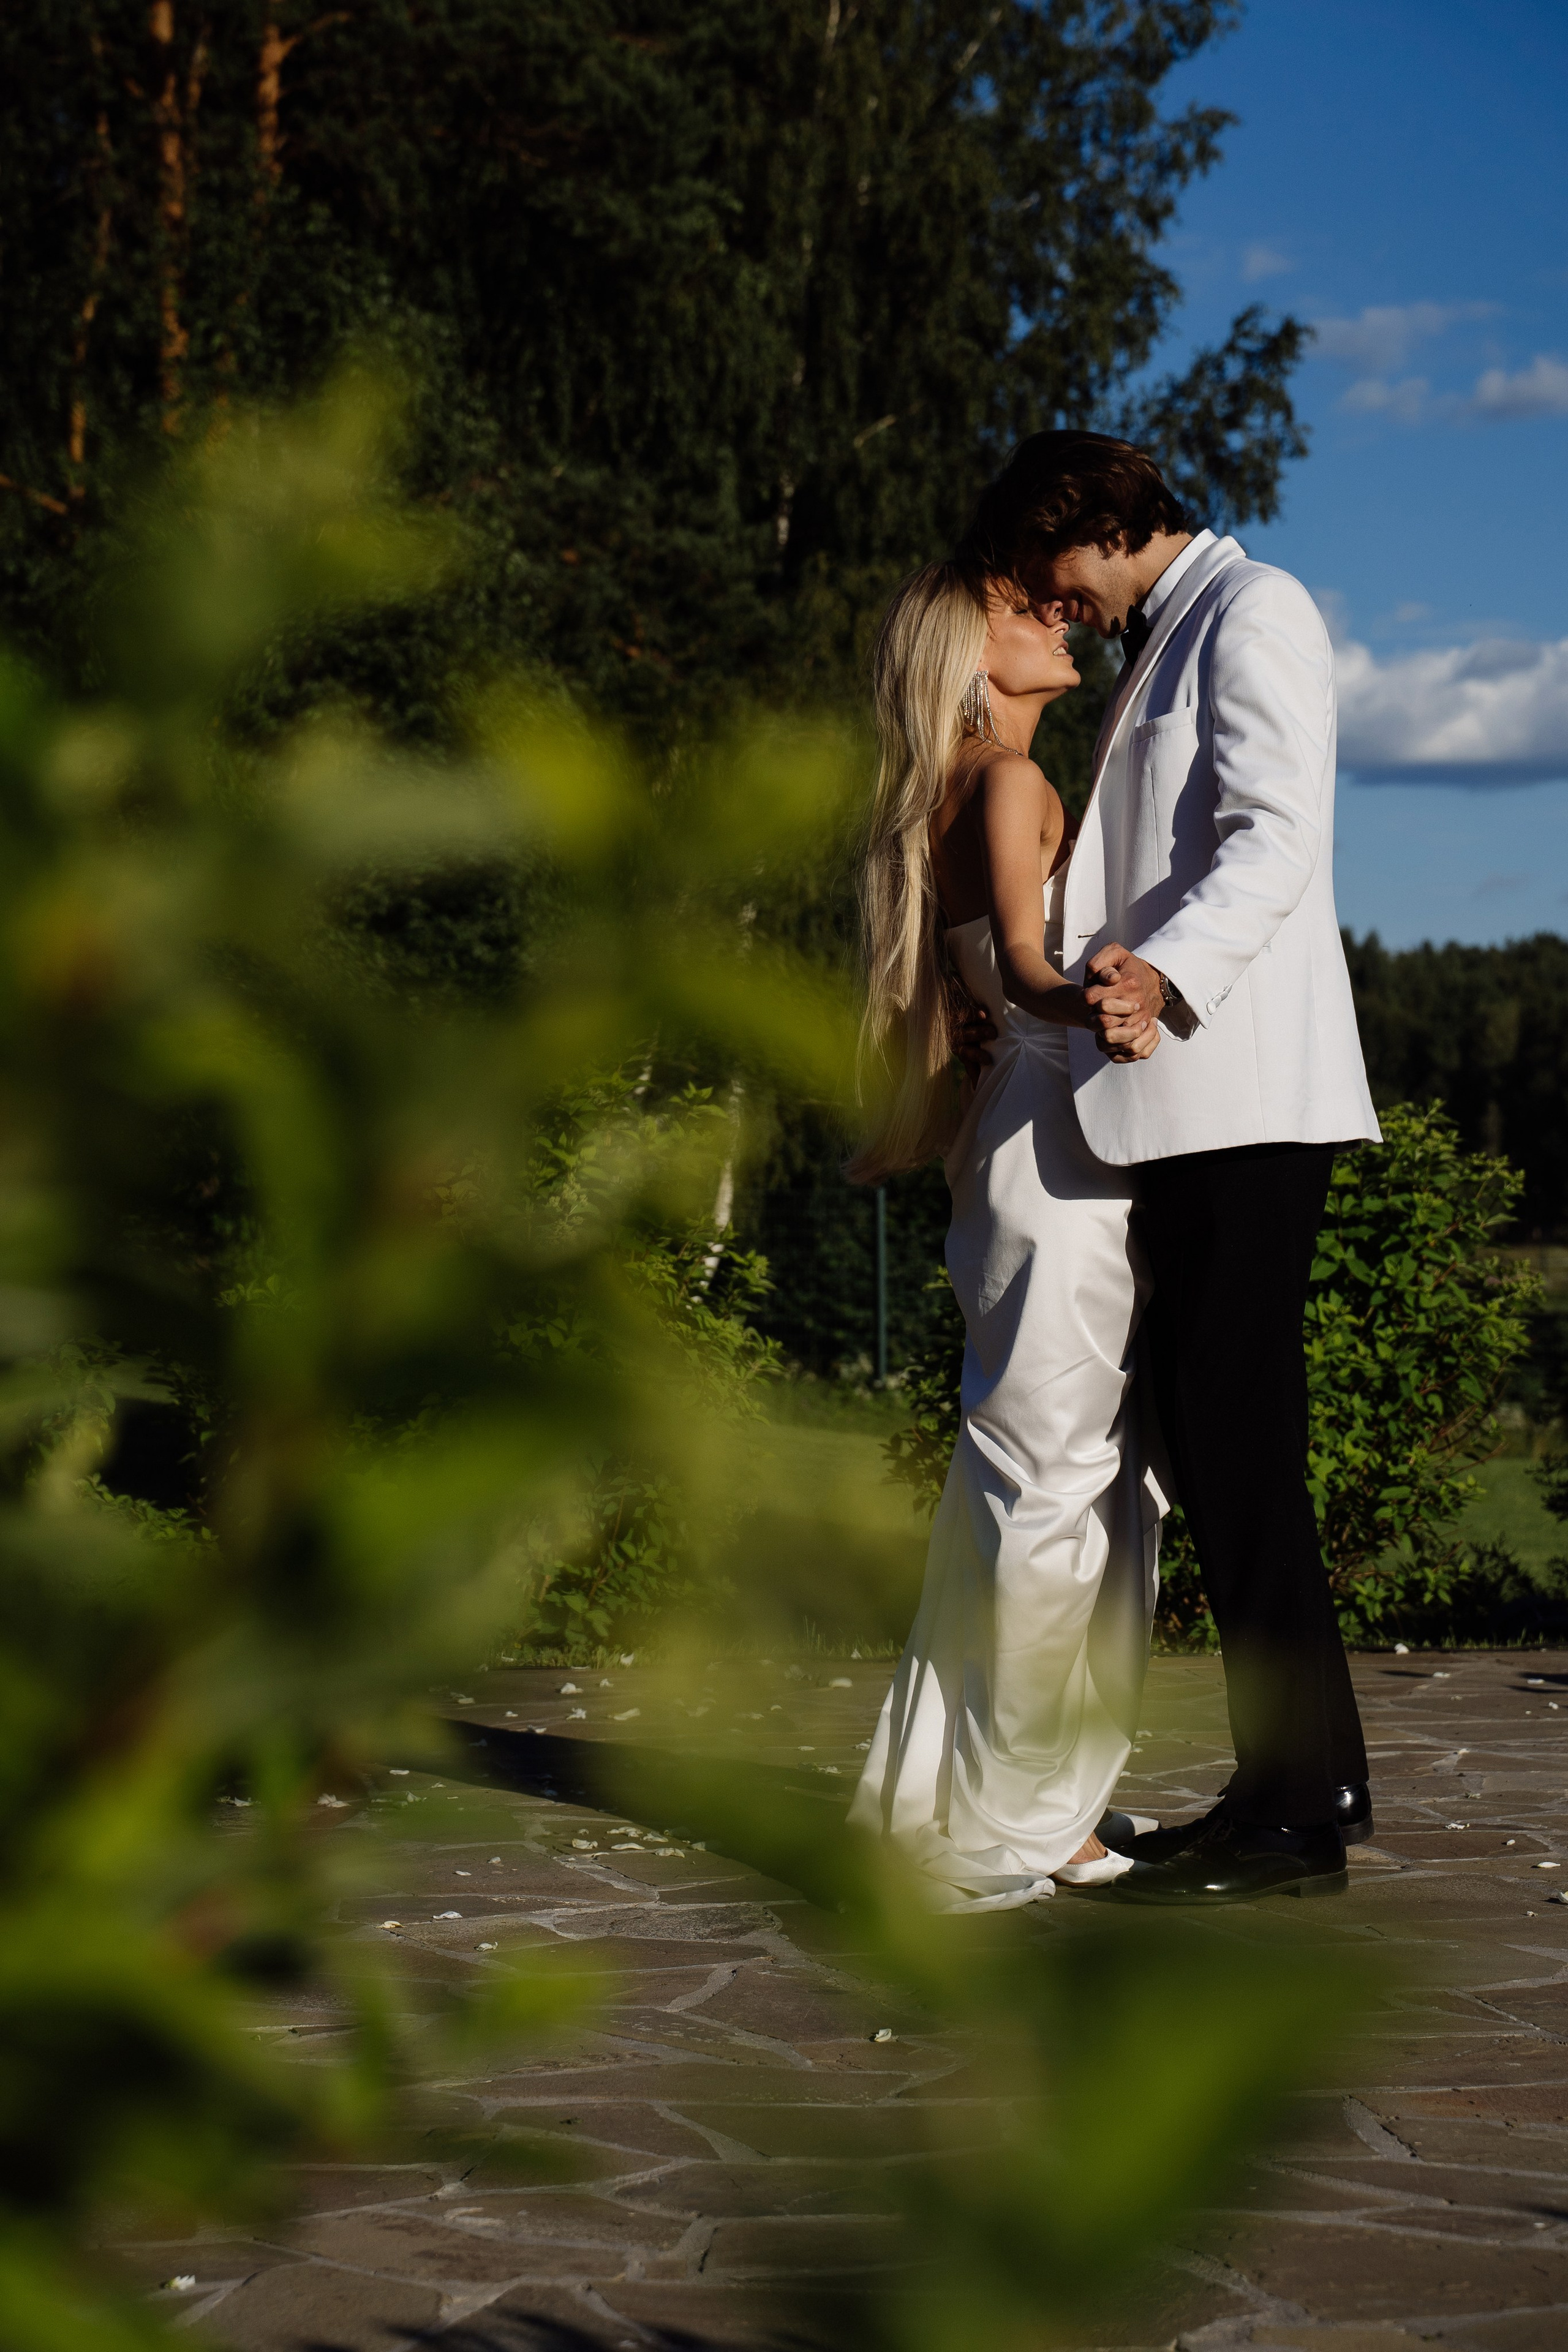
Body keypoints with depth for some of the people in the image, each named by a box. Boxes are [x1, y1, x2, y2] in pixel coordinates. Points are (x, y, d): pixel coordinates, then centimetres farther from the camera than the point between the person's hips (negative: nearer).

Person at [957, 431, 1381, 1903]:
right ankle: (1309, 1772, 11)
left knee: (1235, 1426, -12)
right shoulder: (1162, 644, 26)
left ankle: (1298, 1809, -9)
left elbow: (1278, 840, -17)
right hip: (1185, 1099, 10)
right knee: (1208, 1421, 7)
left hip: (1250, 1089, -10)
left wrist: (1167, 971, -32)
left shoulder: (1255, 612, -3)